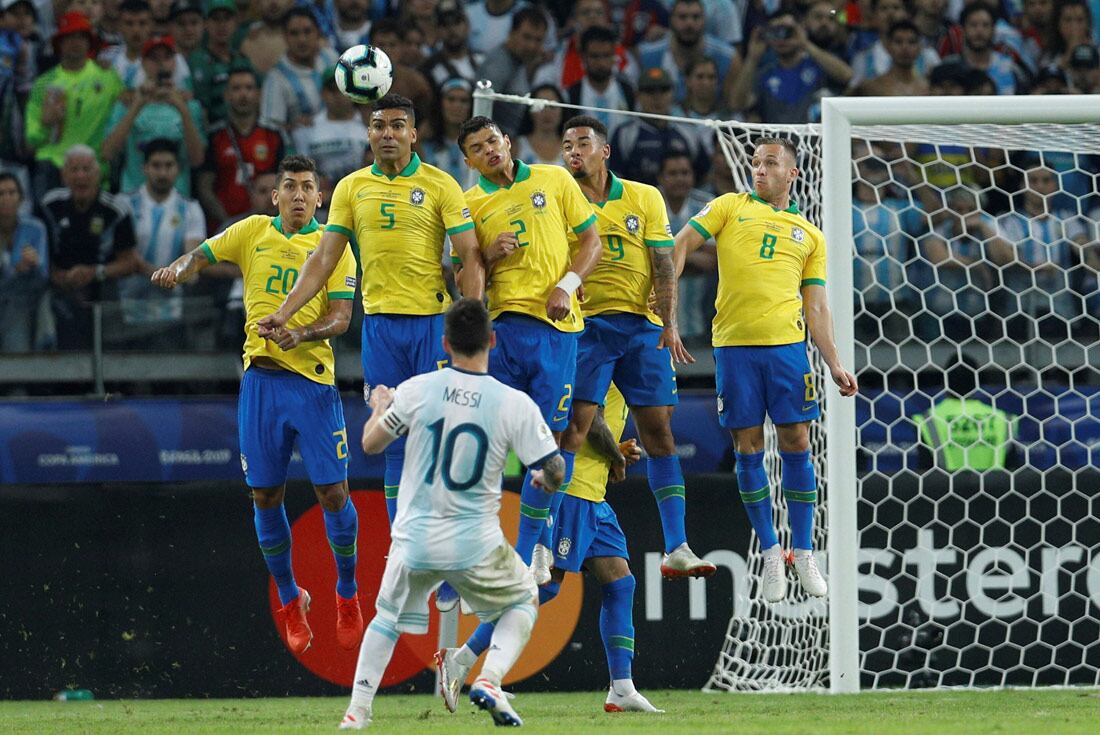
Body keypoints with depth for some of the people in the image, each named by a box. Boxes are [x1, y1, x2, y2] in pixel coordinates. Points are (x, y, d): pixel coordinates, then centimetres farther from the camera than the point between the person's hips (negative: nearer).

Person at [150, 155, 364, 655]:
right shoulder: (253, 233, 9)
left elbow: (341, 317, -3)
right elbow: (202, 257, 9)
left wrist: (301, 332, -22)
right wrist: (178, 269, -14)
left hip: (314, 380, -2)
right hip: (261, 377, 2)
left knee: (333, 492, -6)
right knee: (265, 496, 3)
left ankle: (347, 595, 13)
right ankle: (289, 600, 19)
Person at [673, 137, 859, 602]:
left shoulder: (810, 235, 16)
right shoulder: (731, 207, 12)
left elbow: (816, 308, 14)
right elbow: (683, 244, 3)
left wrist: (834, 365, 5)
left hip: (787, 345, 1)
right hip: (733, 345, -1)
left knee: (796, 445, -2)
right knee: (748, 450, 0)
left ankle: (804, 555, 8)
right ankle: (770, 554, 10)